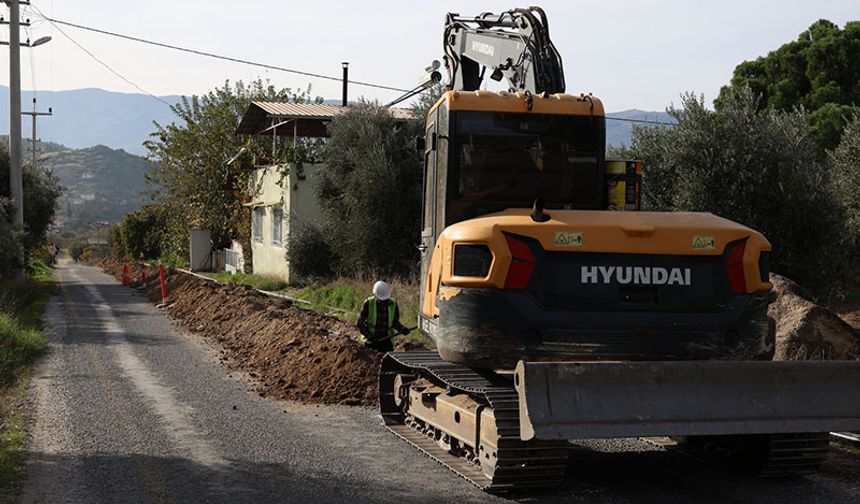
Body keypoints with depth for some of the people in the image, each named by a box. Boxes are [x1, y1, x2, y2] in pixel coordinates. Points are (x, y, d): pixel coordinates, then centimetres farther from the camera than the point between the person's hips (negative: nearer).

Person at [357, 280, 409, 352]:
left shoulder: (393, 303, -5)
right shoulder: (368, 304, -12)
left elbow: (395, 322, 6)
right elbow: (359, 323, -8)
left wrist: (402, 329, -15)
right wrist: (369, 336, -19)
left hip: (386, 339, 2)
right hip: (370, 341, -2)